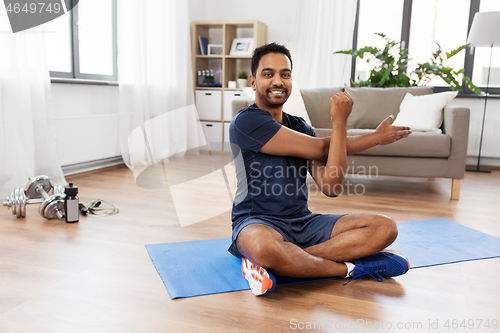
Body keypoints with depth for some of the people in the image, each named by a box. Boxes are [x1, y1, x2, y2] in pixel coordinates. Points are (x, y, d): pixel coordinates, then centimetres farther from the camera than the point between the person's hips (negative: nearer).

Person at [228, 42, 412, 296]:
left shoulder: (300, 127, 13)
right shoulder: (246, 121, -9)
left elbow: (331, 186, -1)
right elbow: (320, 149, -11)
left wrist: (340, 121, -8)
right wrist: (375, 138, 0)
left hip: (303, 222, 7)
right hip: (257, 223, -7)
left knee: (384, 227, -11)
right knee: (265, 245, -43)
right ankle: (349, 268, -16)